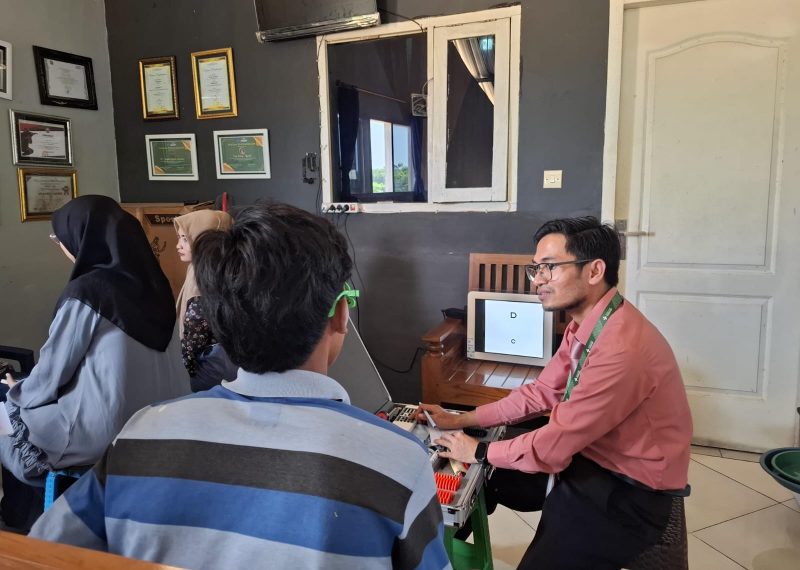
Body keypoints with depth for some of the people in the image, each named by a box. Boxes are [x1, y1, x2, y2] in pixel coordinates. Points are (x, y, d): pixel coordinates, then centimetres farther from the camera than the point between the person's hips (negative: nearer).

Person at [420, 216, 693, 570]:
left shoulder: (622, 349, -33)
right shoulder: (585, 325, -2)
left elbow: (554, 445, -27)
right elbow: (541, 393, 7)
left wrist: (479, 452, -12)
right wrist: (460, 420, 4)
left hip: (630, 493, -8)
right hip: (593, 460, 8)